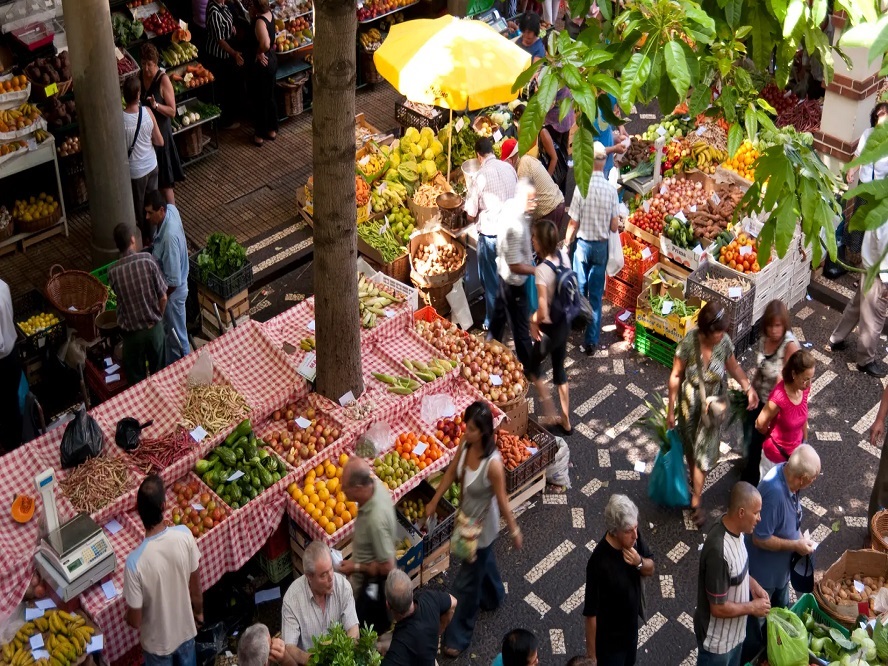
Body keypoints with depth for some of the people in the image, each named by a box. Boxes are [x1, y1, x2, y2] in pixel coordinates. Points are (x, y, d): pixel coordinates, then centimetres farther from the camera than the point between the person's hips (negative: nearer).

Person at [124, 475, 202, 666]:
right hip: (186, 629, 2)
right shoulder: (185, 535, -25)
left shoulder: (135, 561, -34)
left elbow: (135, 621, -21)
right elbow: (196, 586, -8)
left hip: (157, 641, -2)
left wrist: (128, 619, 3)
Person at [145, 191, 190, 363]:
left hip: (173, 292, -10)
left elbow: (173, 281, -32)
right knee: (169, 331, 28)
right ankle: (171, 366, 47)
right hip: (170, 287, 10)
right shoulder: (171, 209, -13)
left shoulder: (169, 237, -38)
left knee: (177, 337, 12)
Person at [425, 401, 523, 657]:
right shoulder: (465, 444, -16)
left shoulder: (493, 463, -36)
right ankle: (493, 597, 63)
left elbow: (501, 499, -24)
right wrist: (434, 502, 8)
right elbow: (451, 473, 1)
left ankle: (458, 636, 26)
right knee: (484, 561, 34)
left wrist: (514, 531, -11)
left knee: (467, 581, 8)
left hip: (482, 525, -7)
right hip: (467, 518, 7)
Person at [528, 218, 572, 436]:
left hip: (550, 328, -7)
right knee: (559, 370, 23)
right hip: (565, 322, 7)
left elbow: (543, 312, -31)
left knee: (532, 368, 19)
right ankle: (565, 422, 35)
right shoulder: (563, 255, -8)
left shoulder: (542, 270, -31)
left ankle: (551, 415, 22)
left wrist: (534, 321, -9)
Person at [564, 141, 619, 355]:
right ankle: (591, 341, 5)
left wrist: (567, 243, 5)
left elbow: (573, 223, -12)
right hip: (602, 246, 1)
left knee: (580, 287, 20)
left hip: (583, 244, -1)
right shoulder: (611, 190, -11)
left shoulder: (582, 187, -17)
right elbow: (615, 226, -7)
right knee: (596, 295, 5)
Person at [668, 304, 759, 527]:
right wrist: (671, 409, -10)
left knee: (704, 450, 10)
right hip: (690, 402, -1)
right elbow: (676, 376, -16)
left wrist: (748, 387, -13)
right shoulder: (689, 342, -27)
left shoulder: (724, 342, -19)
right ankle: (695, 481, 49)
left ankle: (695, 500, 26)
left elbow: (733, 366, 1)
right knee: (691, 446, 21)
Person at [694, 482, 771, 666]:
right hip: (716, 640, -8)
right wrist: (752, 607, -17)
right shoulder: (718, 550, -37)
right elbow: (718, 608, -29)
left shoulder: (736, 530, -8)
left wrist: (754, 586, -3)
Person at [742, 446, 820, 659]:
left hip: (780, 567, 9)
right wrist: (796, 545, -22)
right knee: (756, 620, 16)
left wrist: (799, 535, -3)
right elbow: (760, 539, -31)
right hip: (763, 570, -9)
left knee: (779, 613, 30)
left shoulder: (787, 474, -13)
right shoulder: (774, 492, -39)